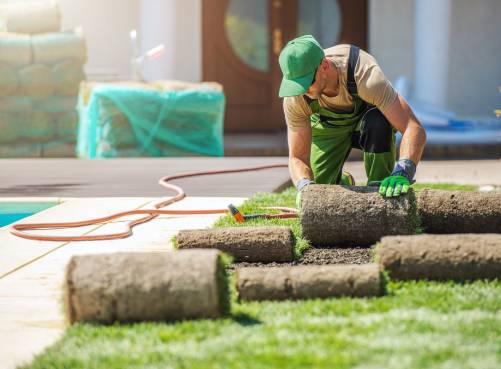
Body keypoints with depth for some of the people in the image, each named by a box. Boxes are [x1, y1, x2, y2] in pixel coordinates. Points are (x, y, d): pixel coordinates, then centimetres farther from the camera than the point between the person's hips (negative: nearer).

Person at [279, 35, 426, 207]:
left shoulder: (365, 74, -42)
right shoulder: (295, 98, -32)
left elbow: (415, 129, -46)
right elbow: (297, 157, -23)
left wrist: (402, 173, -63)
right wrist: (304, 185, -46)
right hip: (327, 125, 2)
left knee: (378, 122, -39)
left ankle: (378, 191, -19)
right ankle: (343, 183, 26)